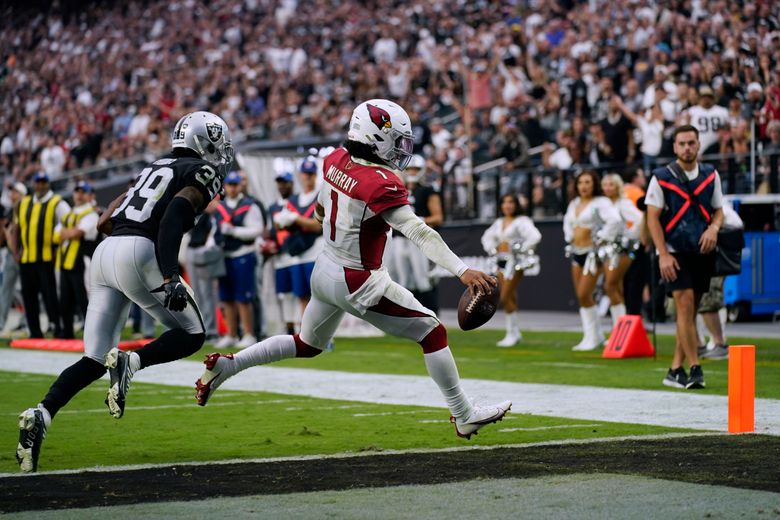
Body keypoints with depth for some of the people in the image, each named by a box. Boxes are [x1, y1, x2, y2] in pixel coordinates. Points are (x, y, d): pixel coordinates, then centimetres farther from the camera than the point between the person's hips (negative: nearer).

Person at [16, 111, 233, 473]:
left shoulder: (156, 168, 28)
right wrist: (170, 276, -24)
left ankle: (41, 415, -16)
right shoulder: (203, 173, 5)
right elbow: (175, 216, -14)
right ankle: (130, 362, -16)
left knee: (94, 360, 6)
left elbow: (105, 223, 24)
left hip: (104, 253, 7)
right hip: (138, 255, -7)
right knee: (191, 335, 10)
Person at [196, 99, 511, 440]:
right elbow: (419, 233, -33)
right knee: (432, 333, 3)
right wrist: (462, 271, -38)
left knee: (307, 345, 29)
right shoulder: (382, 184, -25)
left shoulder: (336, 160, -4)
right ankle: (465, 417, 8)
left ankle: (225, 365, 24)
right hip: (358, 283, -8)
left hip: (325, 269, 8)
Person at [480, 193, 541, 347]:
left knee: (505, 298, -11)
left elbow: (535, 236, -22)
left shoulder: (521, 221, -9)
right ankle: (515, 332, 13)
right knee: (510, 299, 8)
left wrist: (522, 249, -17)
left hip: (514, 263, -7)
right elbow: (487, 236, 28)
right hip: (501, 261, 7)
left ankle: (513, 333, -3)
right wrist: (492, 249, 12)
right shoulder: (499, 222, 13)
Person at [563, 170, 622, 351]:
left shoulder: (600, 203, -11)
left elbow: (615, 220, -26)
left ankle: (593, 337, -2)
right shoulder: (574, 203, 13)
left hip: (592, 253, -8)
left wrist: (602, 239, -20)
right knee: (581, 297, 7)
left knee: (584, 295, -12)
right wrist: (569, 237, 18)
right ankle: (594, 336, 14)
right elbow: (567, 221, 33)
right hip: (576, 252, 8)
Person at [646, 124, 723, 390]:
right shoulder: (661, 177, -2)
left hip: (702, 252, 4)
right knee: (685, 305, -15)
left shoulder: (711, 175, 9)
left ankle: (675, 370, 12)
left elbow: (718, 210, 16)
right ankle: (695, 368, -15)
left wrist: (714, 228, -8)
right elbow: (653, 218, -4)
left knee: (689, 312, 6)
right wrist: (663, 255, -11)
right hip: (674, 252, -4)